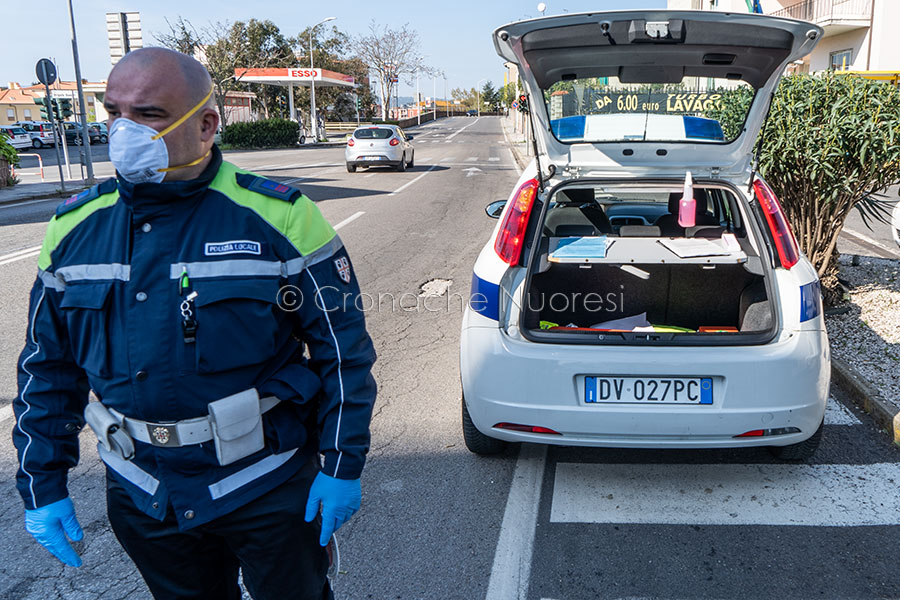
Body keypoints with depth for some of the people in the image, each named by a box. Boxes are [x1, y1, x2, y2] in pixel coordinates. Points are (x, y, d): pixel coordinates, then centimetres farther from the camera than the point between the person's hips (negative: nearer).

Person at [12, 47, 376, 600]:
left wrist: (343, 466, -8)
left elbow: (345, 348, -9)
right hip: (140, 495, 4)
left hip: (268, 488, -3)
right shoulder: (75, 227, -1)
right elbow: (48, 368, 8)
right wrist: (42, 486, 8)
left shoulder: (277, 217, -14)